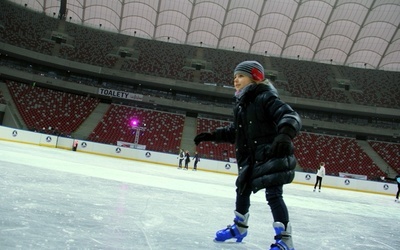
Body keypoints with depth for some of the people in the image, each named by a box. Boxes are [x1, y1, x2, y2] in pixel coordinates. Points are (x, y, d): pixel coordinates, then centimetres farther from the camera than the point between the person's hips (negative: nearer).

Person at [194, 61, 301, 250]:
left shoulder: (266, 98, -14)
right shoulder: (240, 104, 12)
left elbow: (290, 115, -26)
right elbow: (235, 131, 22)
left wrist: (285, 134, -46)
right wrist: (212, 135, 14)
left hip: (271, 154, -9)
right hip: (250, 157, 9)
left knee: (273, 194, -12)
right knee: (242, 190, 18)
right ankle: (239, 227, 39)